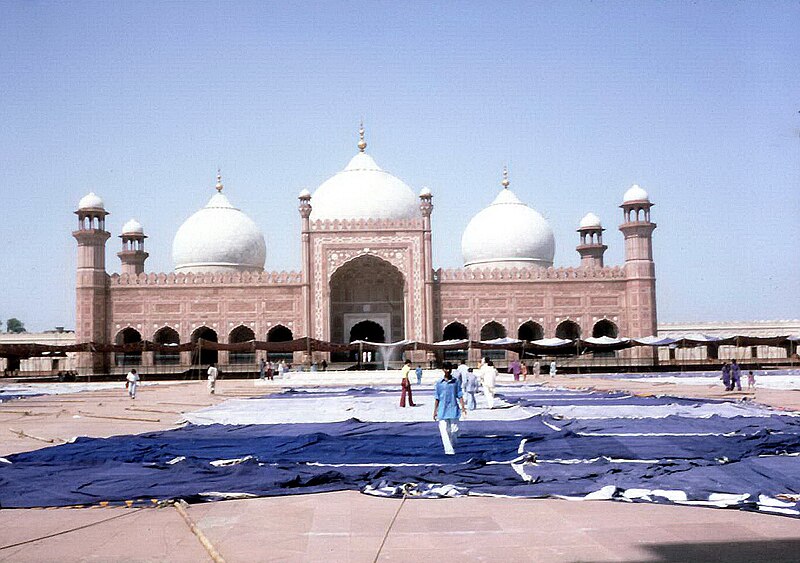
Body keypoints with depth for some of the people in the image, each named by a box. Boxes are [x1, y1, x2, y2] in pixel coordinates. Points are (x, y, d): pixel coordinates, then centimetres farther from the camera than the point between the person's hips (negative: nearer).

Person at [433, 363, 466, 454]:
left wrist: (463, 407, -2)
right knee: (444, 430, -7)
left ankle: (453, 446, 28)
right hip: (442, 410, -1)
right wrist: (435, 411, 7)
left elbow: (460, 396, 6)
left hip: (453, 409, 1)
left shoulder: (455, 382, 4)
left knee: (454, 430, 5)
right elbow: (437, 398, 7)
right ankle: (448, 450, -7)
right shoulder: (439, 383, 3)